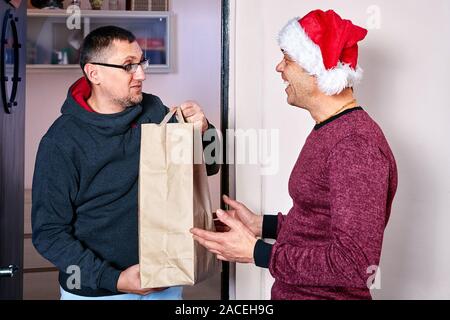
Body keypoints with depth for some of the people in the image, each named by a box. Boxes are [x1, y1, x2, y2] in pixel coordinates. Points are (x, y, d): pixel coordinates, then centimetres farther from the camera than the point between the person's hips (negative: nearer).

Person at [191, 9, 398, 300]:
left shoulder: (357, 146, -24)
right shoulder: (329, 133, 7)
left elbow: (356, 264, -28)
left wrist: (255, 252, -23)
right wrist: (261, 224, 7)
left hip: (328, 293, -9)